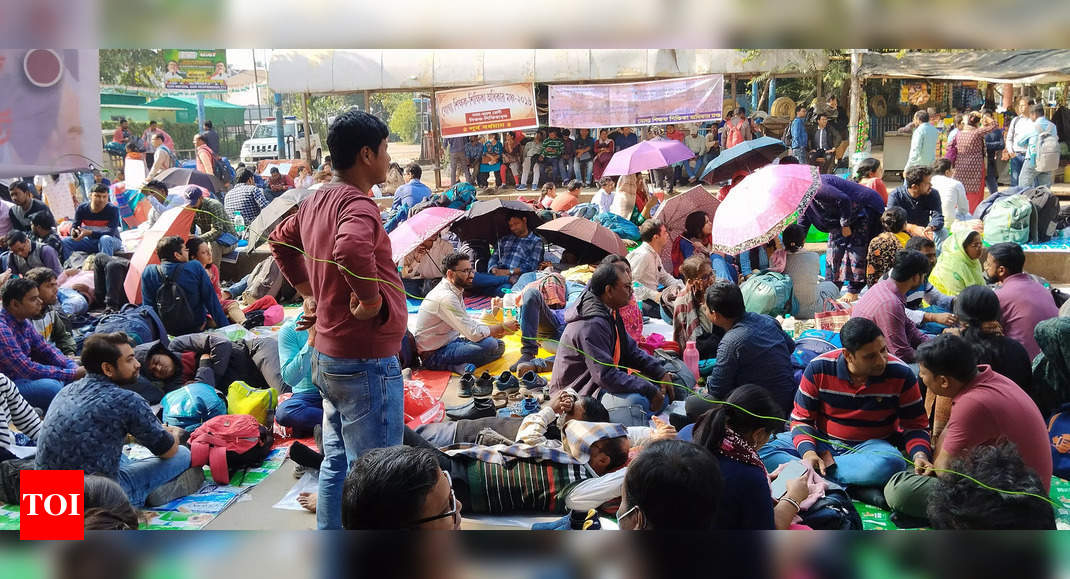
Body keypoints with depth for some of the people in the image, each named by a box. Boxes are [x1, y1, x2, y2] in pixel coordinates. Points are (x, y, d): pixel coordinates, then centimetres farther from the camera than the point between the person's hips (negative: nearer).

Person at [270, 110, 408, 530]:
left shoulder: (318, 200, 10)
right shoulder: (357, 204, -19)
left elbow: (281, 240, 27)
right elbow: (350, 247, -42)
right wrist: (372, 300, -26)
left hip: (329, 356, 10)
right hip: (367, 362, -10)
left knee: (337, 463, 19)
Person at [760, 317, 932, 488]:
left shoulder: (901, 374, -11)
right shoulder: (819, 368, -11)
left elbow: (915, 424, 0)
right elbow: (801, 418, -4)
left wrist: (920, 455, -22)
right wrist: (808, 452, -24)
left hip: (869, 446, -1)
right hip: (822, 441, 1)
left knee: (891, 464, -39)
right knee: (761, 449, -24)